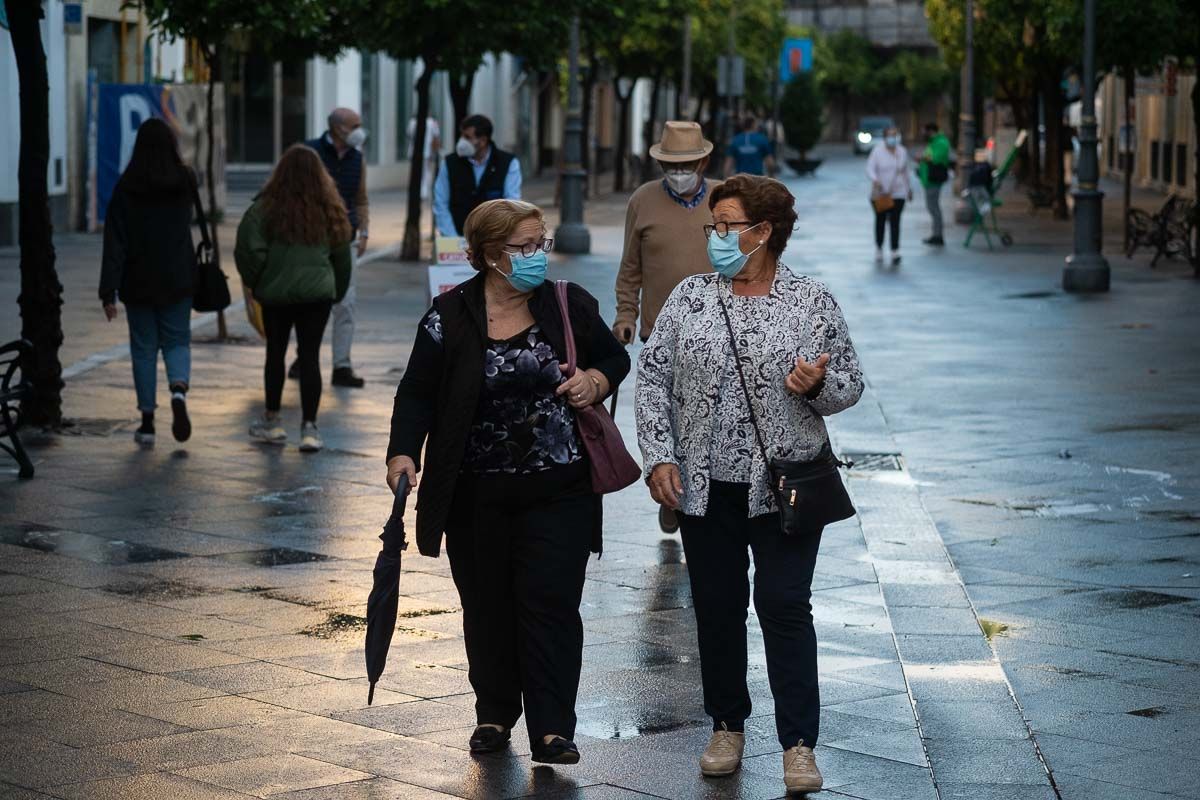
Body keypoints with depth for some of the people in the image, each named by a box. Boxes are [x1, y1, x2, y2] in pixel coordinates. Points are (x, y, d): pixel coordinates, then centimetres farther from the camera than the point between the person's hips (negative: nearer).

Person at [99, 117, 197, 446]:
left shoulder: (126, 188, -9)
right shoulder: (185, 182, -3)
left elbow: (115, 243, -10)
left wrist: (109, 291, -9)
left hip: (138, 283, -1)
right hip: (178, 281, 1)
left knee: (144, 348, 9)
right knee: (177, 342, 12)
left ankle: (147, 422, 10)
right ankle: (179, 390, -17)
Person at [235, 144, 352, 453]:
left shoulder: (266, 207, -8)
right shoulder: (330, 210, 3)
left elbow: (249, 248, -14)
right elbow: (343, 256, 9)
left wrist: (254, 280, 2)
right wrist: (338, 291, 19)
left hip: (275, 291, -1)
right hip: (317, 292, 1)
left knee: (275, 352, 15)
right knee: (310, 356, 2)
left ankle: (272, 421, 26)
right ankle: (309, 427, -3)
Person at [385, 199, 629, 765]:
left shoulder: (570, 305, 2)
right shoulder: (451, 316, -3)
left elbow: (615, 357, 16)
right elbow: (418, 393, -1)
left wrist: (596, 380, -6)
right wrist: (404, 452, -16)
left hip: (558, 490, 0)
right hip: (478, 495, 0)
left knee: (551, 602, -6)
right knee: (488, 606, 9)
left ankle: (552, 728, -3)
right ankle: (494, 714, 25)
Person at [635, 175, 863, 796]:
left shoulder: (813, 303, -1)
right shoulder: (690, 297, 3)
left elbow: (849, 387, 3)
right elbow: (653, 377, 4)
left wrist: (818, 386, -19)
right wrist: (659, 456, -5)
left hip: (785, 483, -2)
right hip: (705, 485, 2)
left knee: (785, 605, -5)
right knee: (716, 606, 8)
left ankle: (799, 744, 0)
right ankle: (727, 727, 24)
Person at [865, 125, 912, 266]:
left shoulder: (902, 151, 6)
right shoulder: (877, 151, -5)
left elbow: (905, 172, 16)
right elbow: (870, 168, -12)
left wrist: (909, 189, 21)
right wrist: (875, 180, -30)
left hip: (898, 193, 1)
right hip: (879, 193, -1)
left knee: (895, 221, -9)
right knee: (880, 221, 11)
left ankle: (895, 253, -13)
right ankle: (879, 250, 27)